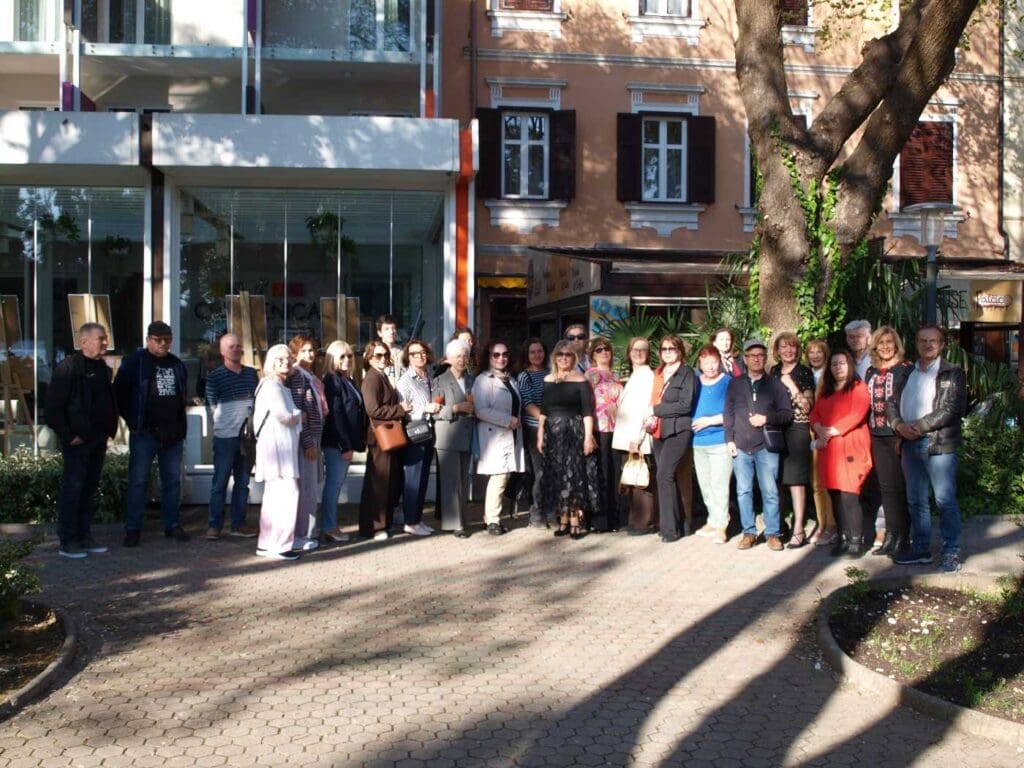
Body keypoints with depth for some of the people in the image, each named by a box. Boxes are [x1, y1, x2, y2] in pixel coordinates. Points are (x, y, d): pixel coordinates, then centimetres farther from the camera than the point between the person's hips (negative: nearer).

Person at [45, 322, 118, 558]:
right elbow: (53, 405, -15)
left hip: (98, 439, 8)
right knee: (73, 487, -4)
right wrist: (68, 435, -16)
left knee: (90, 487, 12)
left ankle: (84, 536, 20)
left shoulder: (102, 368, 13)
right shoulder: (69, 367, -12)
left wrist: (109, 430, 10)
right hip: (77, 440, -8)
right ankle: (67, 541, 2)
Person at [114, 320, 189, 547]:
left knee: (172, 480, 10)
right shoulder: (134, 361, -3)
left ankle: (172, 525, 19)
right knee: (138, 481, -2)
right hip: (144, 432, -5)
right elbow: (119, 392, -4)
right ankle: (133, 529, 5)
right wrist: (133, 421, -6)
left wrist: (179, 422, 14)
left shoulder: (177, 364, 12)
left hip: (173, 433, 5)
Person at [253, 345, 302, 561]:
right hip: (276, 445, -11)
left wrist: (294, 415, -1)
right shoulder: (271, 385, -11)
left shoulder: (281, 386, 21)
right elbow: (284, 416, -16)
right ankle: (278, 545, -10)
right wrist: (299, 415, 0)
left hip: (284, 446, 11)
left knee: (275, 496, 13)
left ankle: (267, 544, 18)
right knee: (287, 493, -13)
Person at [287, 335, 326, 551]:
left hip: (313, 438, 9)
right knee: (306, 486, -5)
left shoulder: (311, 376, 16)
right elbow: (297, 413, -17)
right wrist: (308, 443, -18)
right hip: (305, 440, -9)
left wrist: (315, 441, 13)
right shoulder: (297, 375, -12)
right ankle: (302, 536, 3)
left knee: (311, 485, 14)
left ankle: (308, 531, 24)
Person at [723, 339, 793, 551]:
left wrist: (767, 419, -12)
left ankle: (772, 533, 9)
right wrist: (729, 440, 1)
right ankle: (749, 532, 13)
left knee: (770, 492, 0)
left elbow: (787, 414, 4)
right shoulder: (734, 384, 9)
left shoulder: (775, 385, 5)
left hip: (766, 447, -1)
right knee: (743, 491, 4)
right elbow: (728, 414, 9)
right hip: (741, 447, 2)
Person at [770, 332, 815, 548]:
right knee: (777, 479, 3)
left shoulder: (804, 372, -1)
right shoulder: (774, 372, 12)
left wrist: (792, 386, -13)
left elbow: (807, 407, -6)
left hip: (796, 429, -4)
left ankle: (798, 530, -3)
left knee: (795, 478, -6)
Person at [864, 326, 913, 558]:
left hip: (898, 435, -5)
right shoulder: (871, 372, 13)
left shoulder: (905, 369, -4)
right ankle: (890, 536, 14)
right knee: (886, 486, 8)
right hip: (877, 436, 6)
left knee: (900, 486, -3)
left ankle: (903, 537, 4)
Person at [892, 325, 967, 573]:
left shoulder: (952, 373, -1)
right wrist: (900, 425, -8)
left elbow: (953, 409, -12)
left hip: (938, 443, -5)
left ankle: (951, 553, 5)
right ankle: (920, 549, 22)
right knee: (916, 501, 12)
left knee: (945, 501, -3)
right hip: (910, 443, 6)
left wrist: (920, 426, -16)